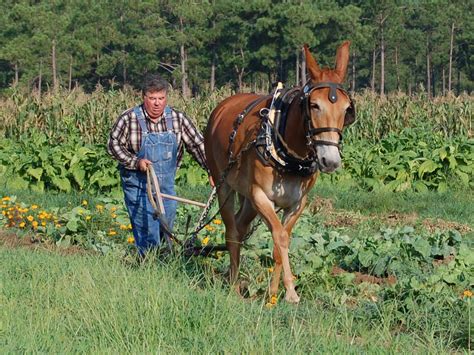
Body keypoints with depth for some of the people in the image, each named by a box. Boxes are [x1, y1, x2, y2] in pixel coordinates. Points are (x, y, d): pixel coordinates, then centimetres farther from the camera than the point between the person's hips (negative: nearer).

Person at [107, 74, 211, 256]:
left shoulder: (178, 119, -3)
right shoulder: (129, 119, -12)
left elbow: (197, 145, 1)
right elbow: (113, 144, -6)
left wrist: (212, 171, -6)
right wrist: (135, 162, -18)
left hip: (166, 186, 4)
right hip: (138, 186, -4)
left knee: (165, 232, 10)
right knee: (148, 235, -9)